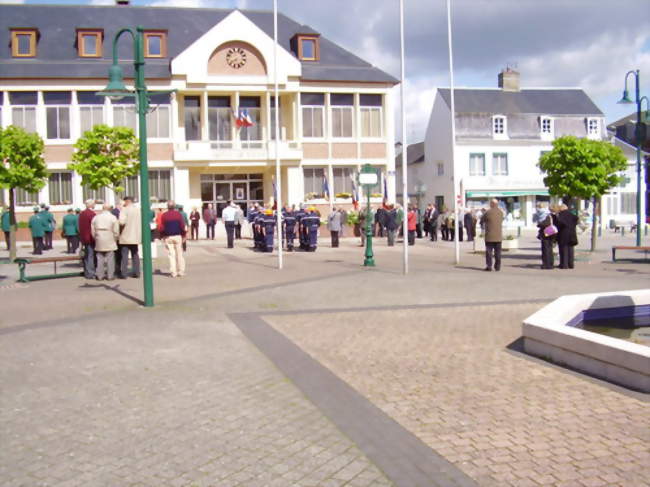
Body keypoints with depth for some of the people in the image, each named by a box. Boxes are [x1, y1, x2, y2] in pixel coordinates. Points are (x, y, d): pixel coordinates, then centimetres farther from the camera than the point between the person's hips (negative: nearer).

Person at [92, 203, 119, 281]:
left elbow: (93, 231, 7)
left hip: (99, 242, 3)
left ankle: (99, 275, 8)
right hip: (110, 242, -3)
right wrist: (115, 239, 8)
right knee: (110, 258, 0)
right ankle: (110, 275, 0)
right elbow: (116, 231, -6)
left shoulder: (96, 218, 7)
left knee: (100, 258, 8)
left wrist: (96, 239, 17)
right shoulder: (113, 217, -4)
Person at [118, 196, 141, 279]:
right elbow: (142, 222, 11)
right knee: (135, 255, 13)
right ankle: (136, 272, 13)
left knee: (124, 255, -2)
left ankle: (124, 273, -3)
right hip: (136, 237, 6)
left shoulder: (124, 210, -11)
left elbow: (121, 222, -23)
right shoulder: (138, 210, 8)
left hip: (125, 237, -6)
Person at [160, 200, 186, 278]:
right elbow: (182, 226, -3)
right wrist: (183, 235, 4)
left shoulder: (164, 215, -1)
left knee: (171, 255, 3)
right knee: (179, 254, 5)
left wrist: (162, 236, 7)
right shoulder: (178, 214, -1)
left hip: (168, 237, 0)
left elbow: (162, 227, -2)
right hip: (178, 236, 0)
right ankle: (181, 271, 4)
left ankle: (173, 272, 1)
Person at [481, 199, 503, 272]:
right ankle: (497, 267, 9)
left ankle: (489, 266, -3)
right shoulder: (501, 212, 4)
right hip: (498, 236, 4)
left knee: (489, 251, 2)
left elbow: (482, 220, 1)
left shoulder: (488, 212, -11)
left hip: (489, 236, -3)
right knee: (498, 252, 8)